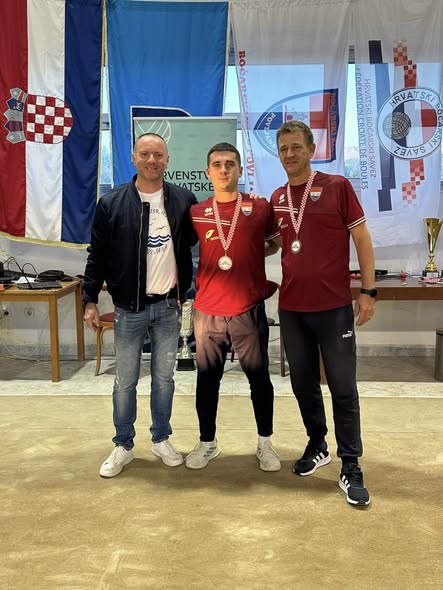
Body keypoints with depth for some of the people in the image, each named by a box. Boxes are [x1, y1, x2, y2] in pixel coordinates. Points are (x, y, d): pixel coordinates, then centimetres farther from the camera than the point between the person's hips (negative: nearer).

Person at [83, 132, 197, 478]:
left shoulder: (184, 200, 0)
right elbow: (97, 256, 0)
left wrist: (185, 291, 3)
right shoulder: (111, 204, -4)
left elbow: (196, 243, 10)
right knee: (125, 381, 8)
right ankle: (123, 446, 23)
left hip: (168, 306, 1)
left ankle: (162, 440, 28)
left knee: (164, 378, 12)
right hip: (129, 308, -1)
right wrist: (91, 300, -4)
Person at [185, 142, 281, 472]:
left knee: (259, 378, 8)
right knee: (207, 380, 10)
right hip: (207, 311, 1)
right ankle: (207, 443, 27)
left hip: (249, 310, -1)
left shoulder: (260, 208, 0)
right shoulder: (196, 213, 4)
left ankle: (265, 443, 26)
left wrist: (247, 258, 3)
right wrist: (195, 284, 4)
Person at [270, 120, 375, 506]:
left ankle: (351, 468, 11)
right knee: (303, 384, 14)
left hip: (334, 306, -4)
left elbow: (362, 239, -3)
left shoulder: (337, 187, -3)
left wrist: (368, 291, -7)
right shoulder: (276, 199, 9)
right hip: (291, 308, 5)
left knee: (343, 388, 2)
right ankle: (317, 447, 33)